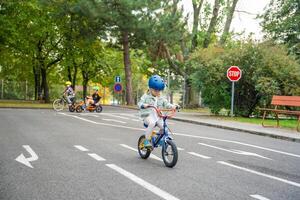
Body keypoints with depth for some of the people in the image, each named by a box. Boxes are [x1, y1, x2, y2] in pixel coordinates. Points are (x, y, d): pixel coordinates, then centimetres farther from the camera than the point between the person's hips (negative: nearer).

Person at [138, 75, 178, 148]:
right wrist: (145, 105, -34)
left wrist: (173, 106, -11)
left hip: (158, 116, 5)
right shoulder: (146, 96, 0)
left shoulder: (161, 98, 15)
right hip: (148, 116, -5)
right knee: (152, 123, -36)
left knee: (163, 126, -16)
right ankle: (146, 140, -28)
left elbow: (166, 104, 10)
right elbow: (139, 103, -11)